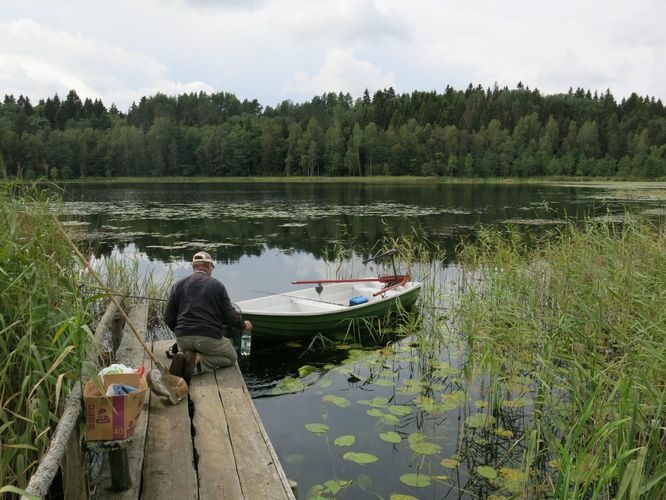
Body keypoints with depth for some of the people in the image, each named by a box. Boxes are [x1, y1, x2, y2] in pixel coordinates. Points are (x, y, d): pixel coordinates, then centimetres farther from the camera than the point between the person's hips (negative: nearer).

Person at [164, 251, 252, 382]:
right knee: (231, 357, 20)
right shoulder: (217, 285, 1)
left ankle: (182, 358, -2)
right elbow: (230, 315, 0)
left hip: (183, 338, 4)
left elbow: (168, 317, 8)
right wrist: (243, 324, 21)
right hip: (209, 337, -4)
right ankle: (199, 361, -8)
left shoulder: (179, 285, 8)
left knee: (184, 350, 37)